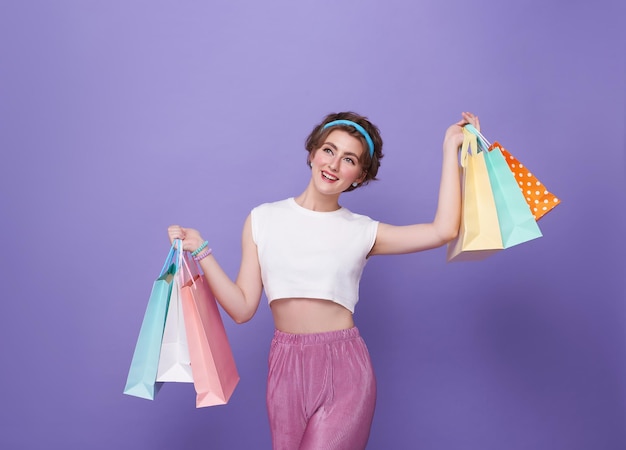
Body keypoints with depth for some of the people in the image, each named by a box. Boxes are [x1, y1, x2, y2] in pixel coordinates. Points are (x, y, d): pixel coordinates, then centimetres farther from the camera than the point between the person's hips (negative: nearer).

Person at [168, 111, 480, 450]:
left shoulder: (363, 231, 2)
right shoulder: (263, 219, 5)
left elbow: (443, 231, -12)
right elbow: (242, 308, 1)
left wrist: (450, 148, -5)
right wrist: (200, 251, -7)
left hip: (344, 368, -1)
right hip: (286, 367, 2)